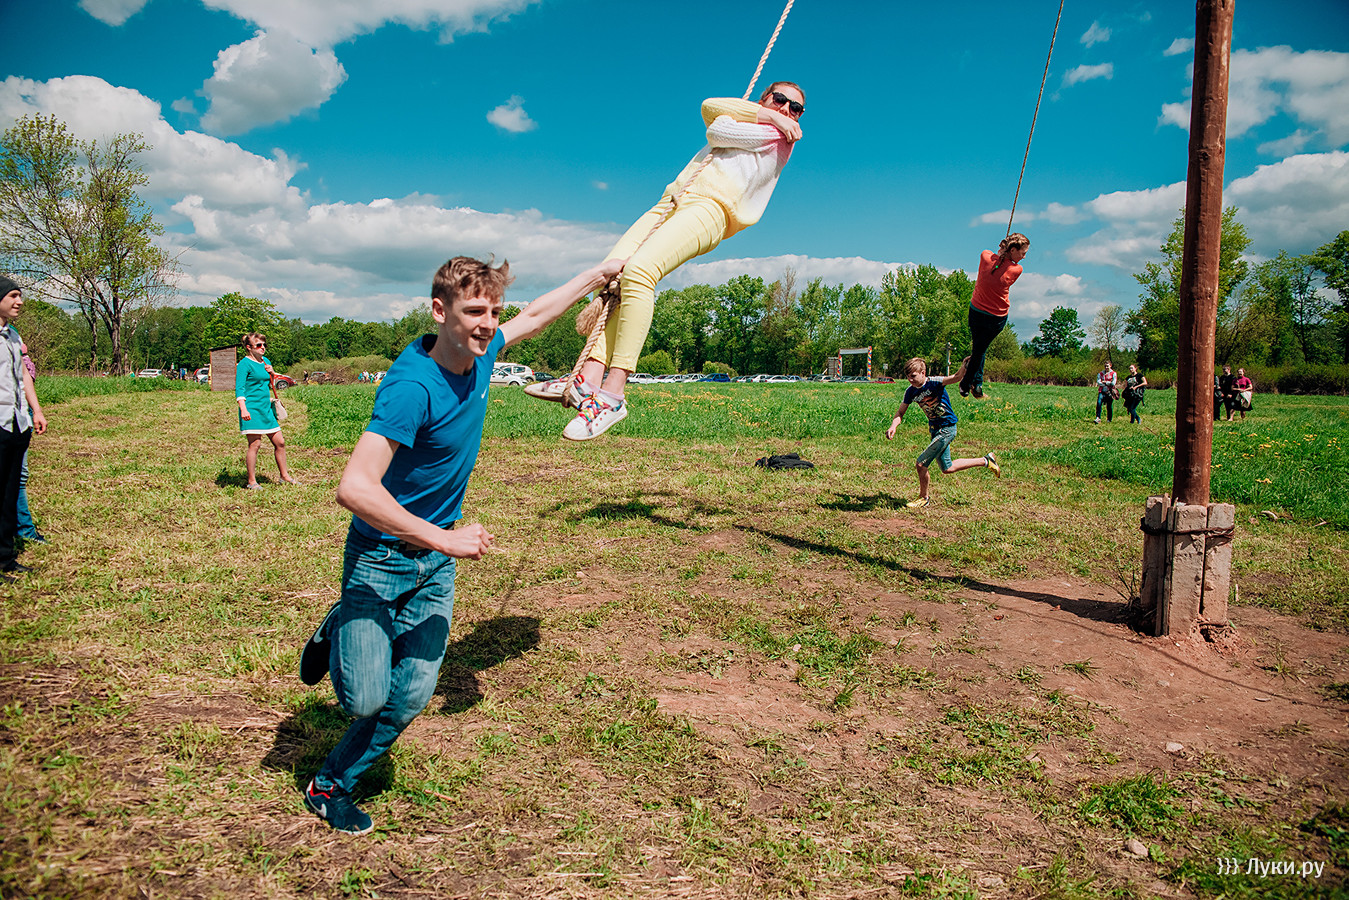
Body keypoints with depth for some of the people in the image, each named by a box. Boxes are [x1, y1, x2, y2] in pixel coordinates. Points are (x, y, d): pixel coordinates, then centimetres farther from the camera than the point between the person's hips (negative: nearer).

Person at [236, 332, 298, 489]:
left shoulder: (266, 361, 15)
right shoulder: (245, 363, -7)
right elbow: (239, 388, -14)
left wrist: (272, 373, 5)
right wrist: (243, 409, -25)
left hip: (266, 408, 8)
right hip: (252, 409, -8)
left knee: (279, 442, 7)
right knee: (255, 443, -8)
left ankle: (284, 476, 18)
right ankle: (252, 482, 0)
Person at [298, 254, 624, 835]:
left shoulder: (478, 356, -5)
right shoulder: (413, 387, -28)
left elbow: (536, 314, 16)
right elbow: (355, 489, -36)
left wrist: (599, 274, 23)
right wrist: (445, 539, -32)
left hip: (436, 565, 6)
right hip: (381, 555, -6)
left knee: (411, 694, 0)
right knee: (366, 698, -9)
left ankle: (332, 784, 25)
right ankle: (340, 633, 25)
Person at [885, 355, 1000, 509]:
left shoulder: (934, 383, -23)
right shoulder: (910, 391, -4)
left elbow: (956, 377, -37)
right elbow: (900, 413, -1)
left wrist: (964, 366, -57)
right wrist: (893, 426, -20)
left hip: (946, 428, -8)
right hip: (934, 429, 8)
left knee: (921, 463, -11)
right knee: (947, 469, 19)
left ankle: (923, 498, 12)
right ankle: (985, 460, 34)